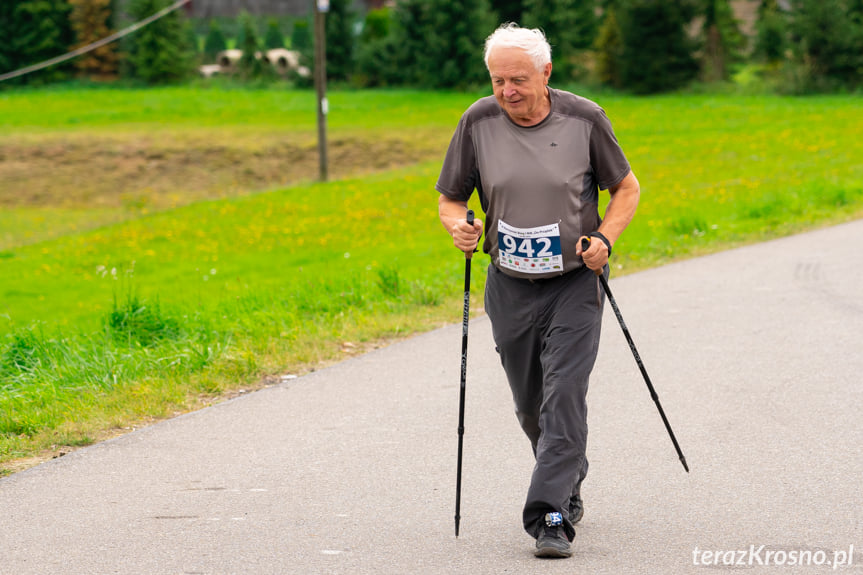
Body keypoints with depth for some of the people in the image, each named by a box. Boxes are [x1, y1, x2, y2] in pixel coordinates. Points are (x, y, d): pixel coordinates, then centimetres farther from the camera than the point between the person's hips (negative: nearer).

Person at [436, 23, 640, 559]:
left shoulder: (584, 119, -8)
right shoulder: (479, 122, -3)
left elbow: (627, 188, 4)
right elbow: (450, 198, 7)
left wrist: (604, 238, -13)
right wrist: (459, 226, -16)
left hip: (575, 284, -3)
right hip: (510, 288, 3)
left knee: (564, 398, -14)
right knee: (531, 407, 12)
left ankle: (552, 516, -14)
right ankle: (570, 485, 37)